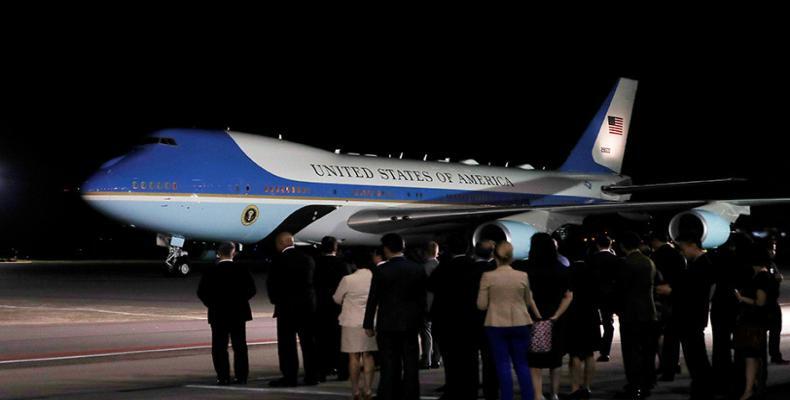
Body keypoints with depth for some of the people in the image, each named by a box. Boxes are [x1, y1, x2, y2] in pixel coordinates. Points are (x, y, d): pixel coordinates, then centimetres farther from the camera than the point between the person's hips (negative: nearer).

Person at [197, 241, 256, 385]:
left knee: (219, 347, 3)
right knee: (239, 346, 8)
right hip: (238, 313, 2)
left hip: (218, 314, -1)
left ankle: (223, 377, -3)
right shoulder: (242, 271, -5)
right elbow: (251, 290, -4)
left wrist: (212, 304, 8)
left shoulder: (210, 272, -7)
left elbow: (201, 292, -7)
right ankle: (241, 376, 6)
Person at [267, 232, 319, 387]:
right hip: (308, 306, 5)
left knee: (287, 344, -1)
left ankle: (289, 377, -3)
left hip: (286, 306, -5)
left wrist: (275, 300, 8)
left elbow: (271, 283, -6)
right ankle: (311, 376, 11)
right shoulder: (308, 259, 4)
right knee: (308, 342, 9)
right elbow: (313, 280, 7)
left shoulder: (280, 260, -11)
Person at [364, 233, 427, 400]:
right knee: (411, 366, 6)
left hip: (387, 325, -2)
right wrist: (419, 321, 14)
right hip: (410, 324, 2)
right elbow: (422, 298, 5)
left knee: (390, 367, 2)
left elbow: (373, 299, -6)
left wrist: (368, 324, 2)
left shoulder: (381, 271, -10)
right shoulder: (418, 269, 0)